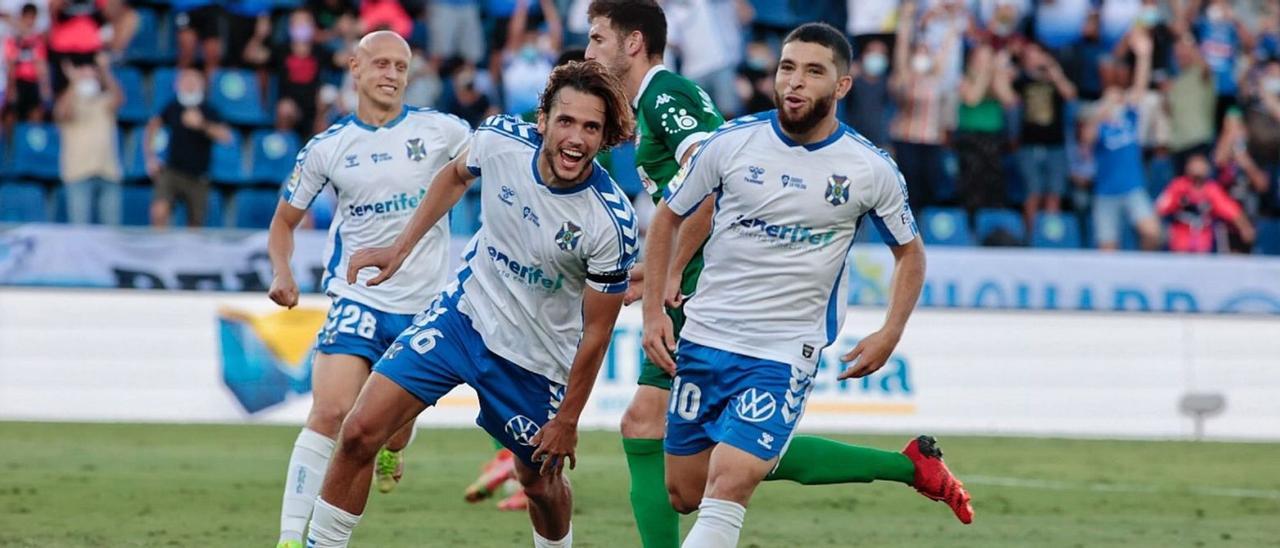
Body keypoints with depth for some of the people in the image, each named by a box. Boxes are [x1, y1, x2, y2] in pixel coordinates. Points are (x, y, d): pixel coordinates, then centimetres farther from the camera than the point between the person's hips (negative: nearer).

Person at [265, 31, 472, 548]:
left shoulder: (440, 130, -2)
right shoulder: (327, 147, 1)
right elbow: (285, 219, 11)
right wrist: (282, 273, -6)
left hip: (425, 305, 1)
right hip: (358, 299, -1)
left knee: (397, 426, 7)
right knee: (330, 410, -18)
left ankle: (391, 450, 47)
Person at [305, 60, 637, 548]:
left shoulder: (612, 223, -26)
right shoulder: (501, 140, -18)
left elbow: (596, 330, -15)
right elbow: (456, 175, 8)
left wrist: (567, 419, -9)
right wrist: (400, 248, 7)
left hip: (537, 356, -2)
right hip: (466, 312, 2)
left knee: (540, 481, 12)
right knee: (360, 432, -9)